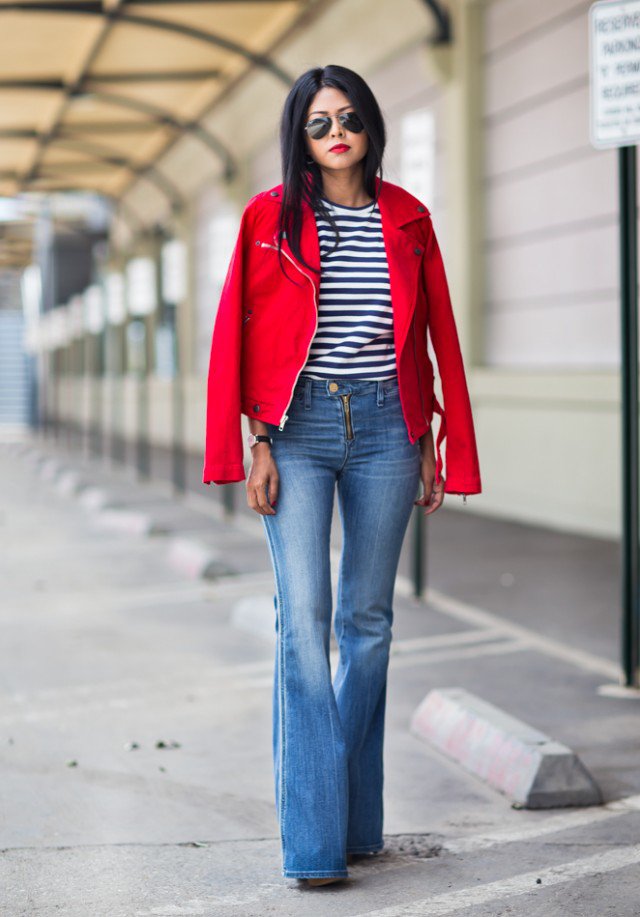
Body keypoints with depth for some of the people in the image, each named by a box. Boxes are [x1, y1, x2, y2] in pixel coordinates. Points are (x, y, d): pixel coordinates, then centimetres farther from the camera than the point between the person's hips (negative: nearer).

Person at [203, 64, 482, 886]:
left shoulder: (407, 221, 9)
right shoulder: (271, 219, 3)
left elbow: (436, 336, 11)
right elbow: (242, 337, 1)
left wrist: (433, 443, 7)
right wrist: (256, 444, -6)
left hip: (384, 425, 2)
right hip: (298, 426, -2)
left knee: (368, 619, 7)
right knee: (304, 619, -9)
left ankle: (357, 819, 18)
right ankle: (313, 839, -8)